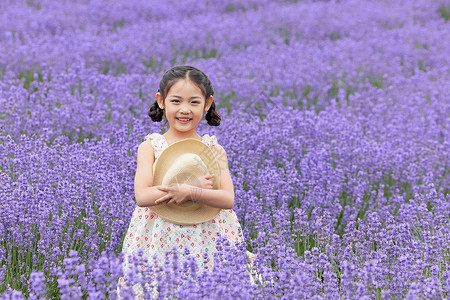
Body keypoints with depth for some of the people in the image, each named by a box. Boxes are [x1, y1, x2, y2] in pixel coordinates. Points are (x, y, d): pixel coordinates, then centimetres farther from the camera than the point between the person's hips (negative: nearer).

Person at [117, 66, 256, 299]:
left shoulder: (214, 150, 3)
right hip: (160, 241, -1)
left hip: (207, 240, 1)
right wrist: (193, 185, -17)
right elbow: (142, 196, -13)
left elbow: (228, 199, -9)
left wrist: (189, 191, -24)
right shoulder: (150, 147, 0)